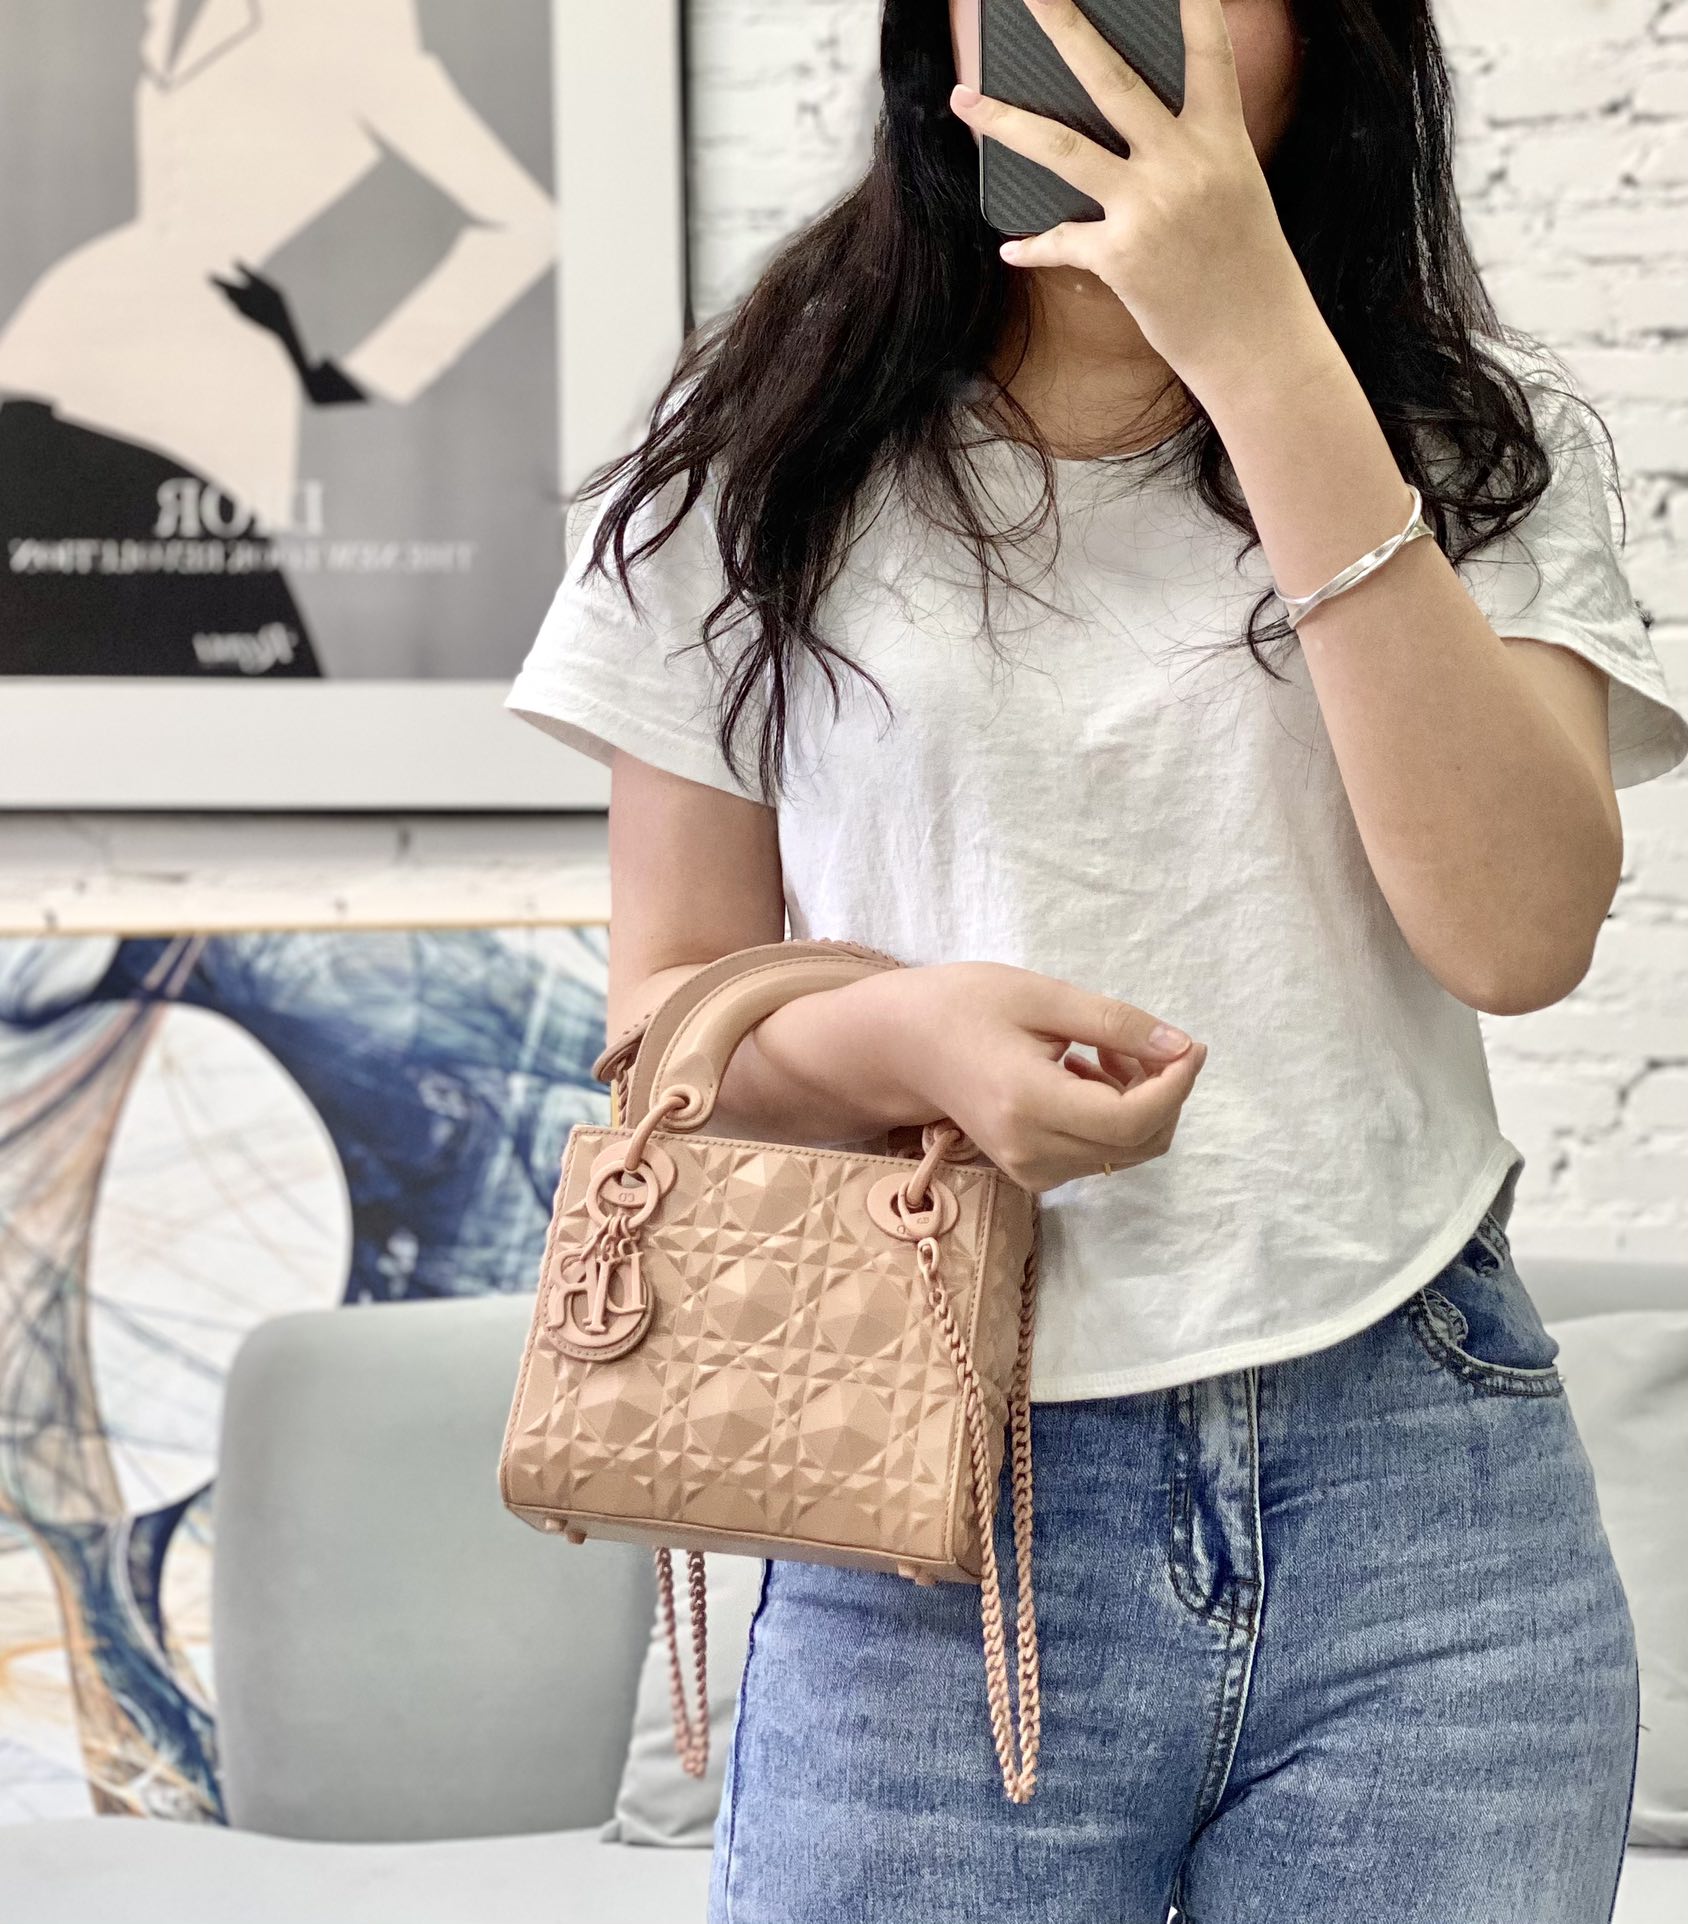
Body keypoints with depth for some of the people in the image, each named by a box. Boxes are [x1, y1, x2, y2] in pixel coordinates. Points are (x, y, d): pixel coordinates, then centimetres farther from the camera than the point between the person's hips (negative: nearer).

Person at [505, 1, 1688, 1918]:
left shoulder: (1477, 442, 4)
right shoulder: (765, 465, 4)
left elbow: (1519, 931, -12)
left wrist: (1263, 349, -16)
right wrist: (898, 1036, -17)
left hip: (1427, 1496, 1)